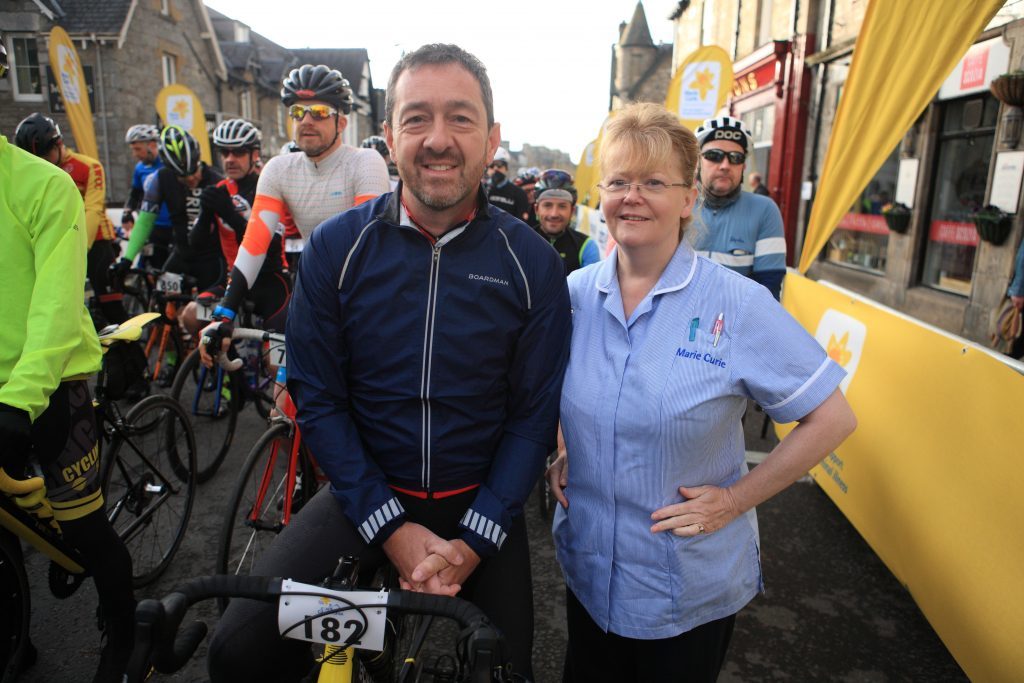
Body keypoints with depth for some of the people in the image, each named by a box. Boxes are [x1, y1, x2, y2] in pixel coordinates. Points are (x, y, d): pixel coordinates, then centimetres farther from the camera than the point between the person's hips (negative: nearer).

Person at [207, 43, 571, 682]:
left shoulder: (533, 263, -10)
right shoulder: (337, 247, -9)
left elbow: (536, 415, -6)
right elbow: (319, 401, -7)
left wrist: (473, 540, -13)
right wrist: (392, 528, -13)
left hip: (481, 508, 0)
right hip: (366, 498, 1)